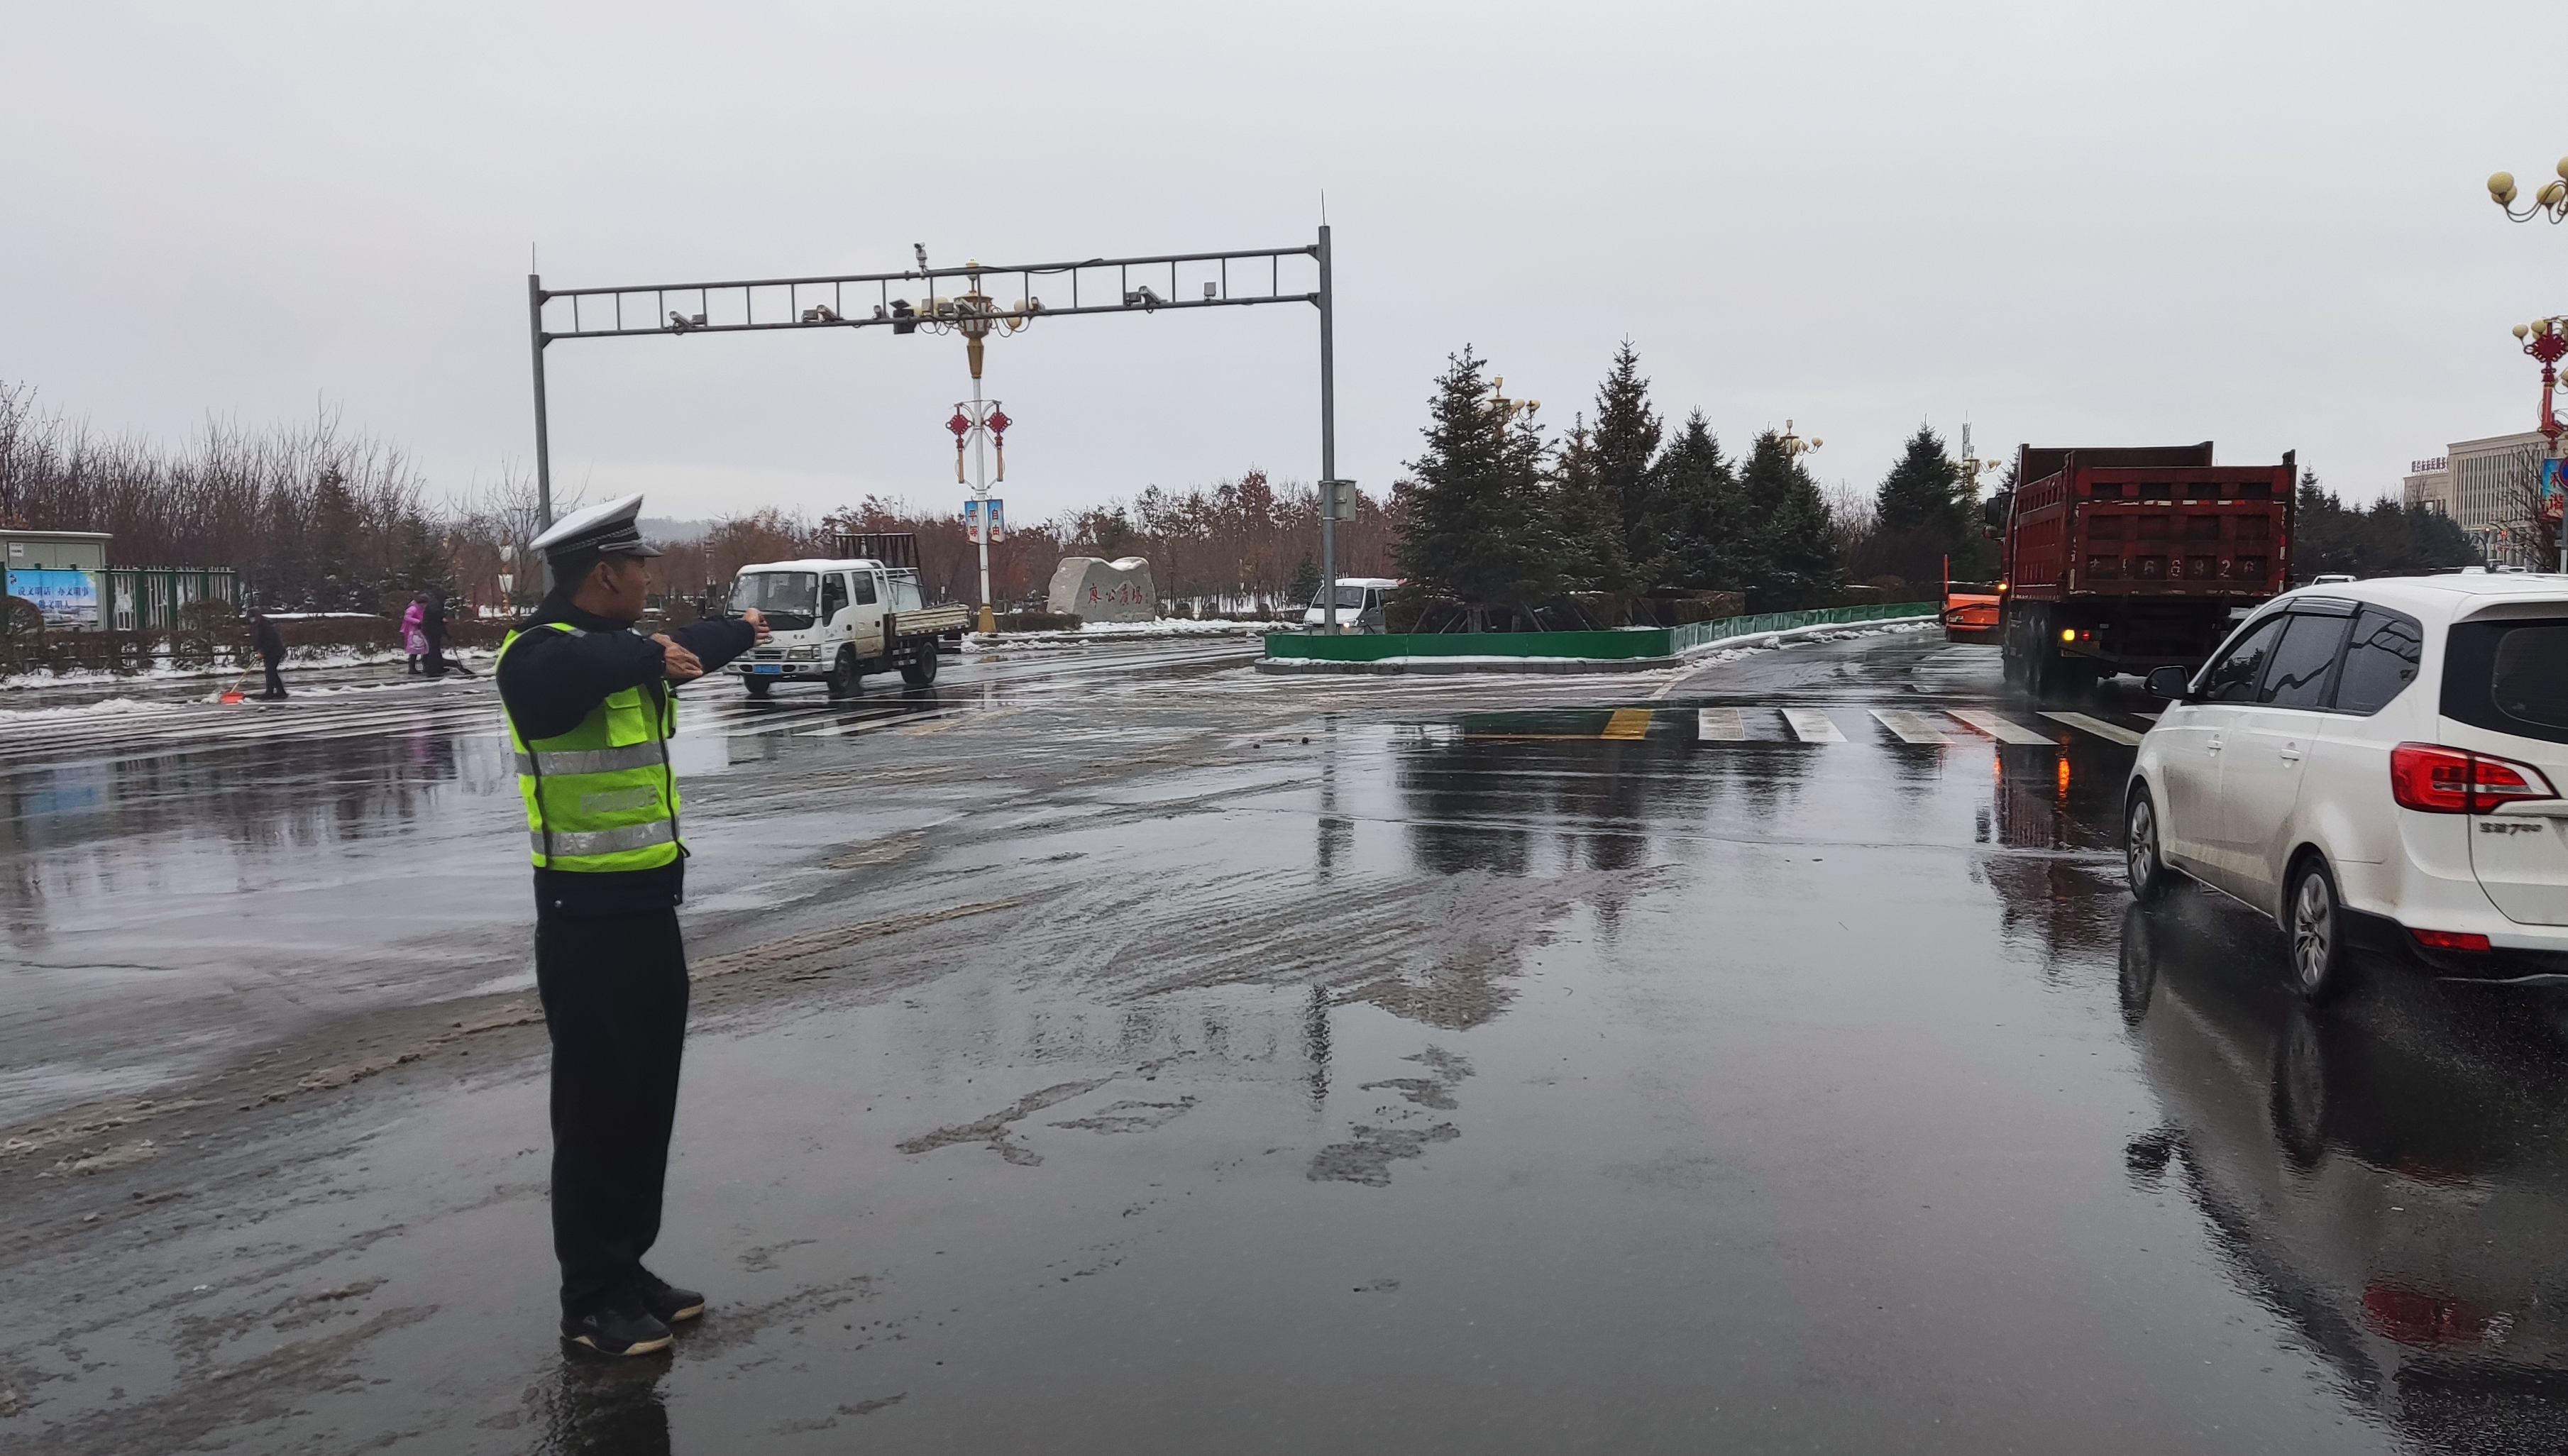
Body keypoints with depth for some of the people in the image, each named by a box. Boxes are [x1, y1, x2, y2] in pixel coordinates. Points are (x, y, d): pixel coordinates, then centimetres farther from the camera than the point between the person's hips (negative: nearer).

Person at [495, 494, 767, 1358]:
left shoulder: (625, 649, 13)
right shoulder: (540, 655, -16)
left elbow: (682, 658, 35)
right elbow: (572, 670, -40)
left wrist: (739, 631, 50)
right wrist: (651, 654, -54)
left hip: (649, 910, 9)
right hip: (586, 921, -9)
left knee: (648, 1102, 15)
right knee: (597, 1109, -2)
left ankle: (626, 1269, 27)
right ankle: (592, 1299, 9)